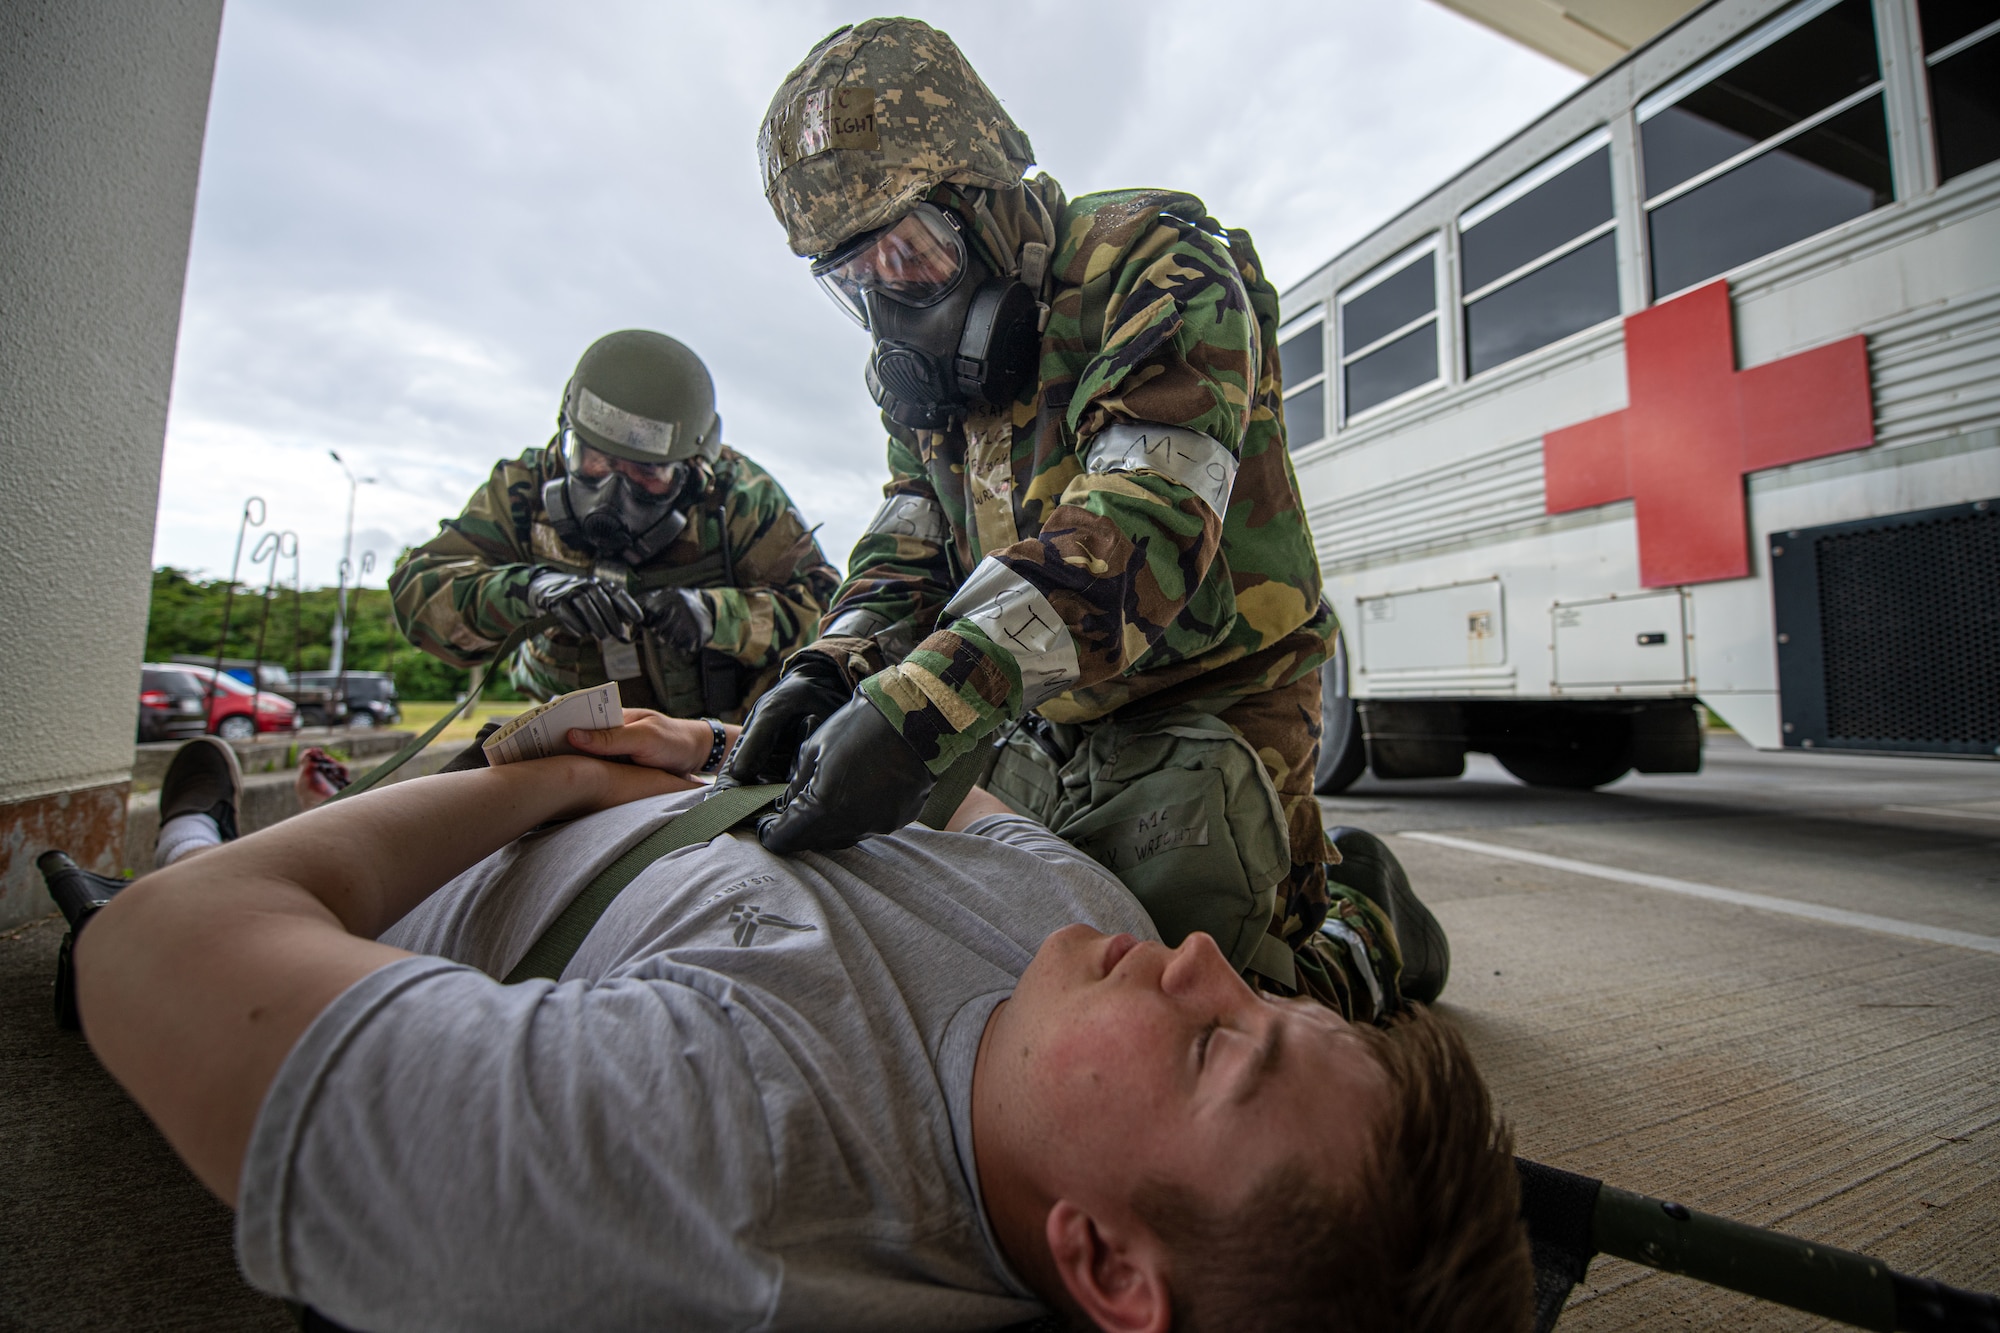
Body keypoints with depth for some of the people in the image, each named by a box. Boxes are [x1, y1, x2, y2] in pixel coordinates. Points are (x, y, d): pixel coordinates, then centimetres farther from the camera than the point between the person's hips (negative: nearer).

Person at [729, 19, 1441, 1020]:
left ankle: (1371, 942, 21)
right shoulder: (915, 369, 9)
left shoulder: (1155, 270, -16)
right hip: (1040, 727, 8)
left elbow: (1142, 526, -32)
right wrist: (832, 667, -16)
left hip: (1204, 712, -7)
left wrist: (918, 709, -42)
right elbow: (909, 547, 5)